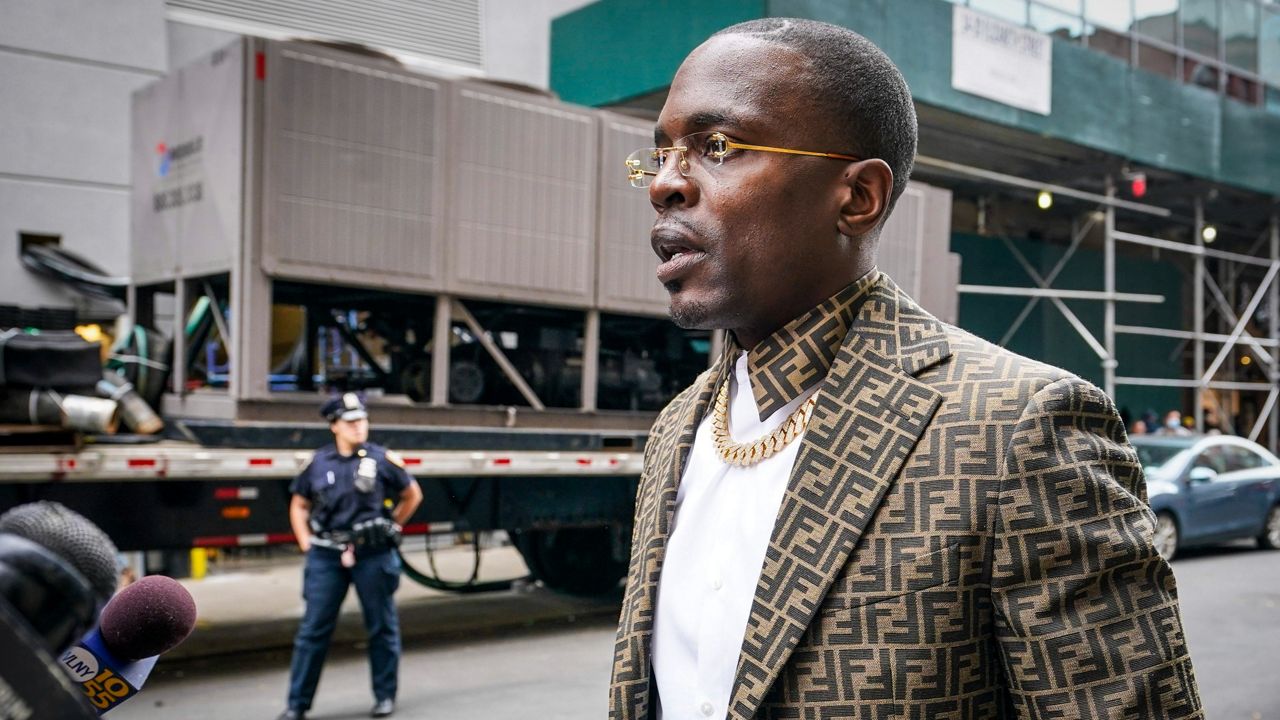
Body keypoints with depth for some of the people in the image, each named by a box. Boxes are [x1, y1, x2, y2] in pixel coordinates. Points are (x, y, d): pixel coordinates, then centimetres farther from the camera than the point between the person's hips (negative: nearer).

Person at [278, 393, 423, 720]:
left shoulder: (382, 460, -1)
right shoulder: (319, 463, 4)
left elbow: (412, 495, 11)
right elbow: (299, 505, 16)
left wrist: (388, 527, 8)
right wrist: (306, 543, 5)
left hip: (373, 555, -1)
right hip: (326, 557, 1)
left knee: (381, 627, 8)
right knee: (313, 629, 2)